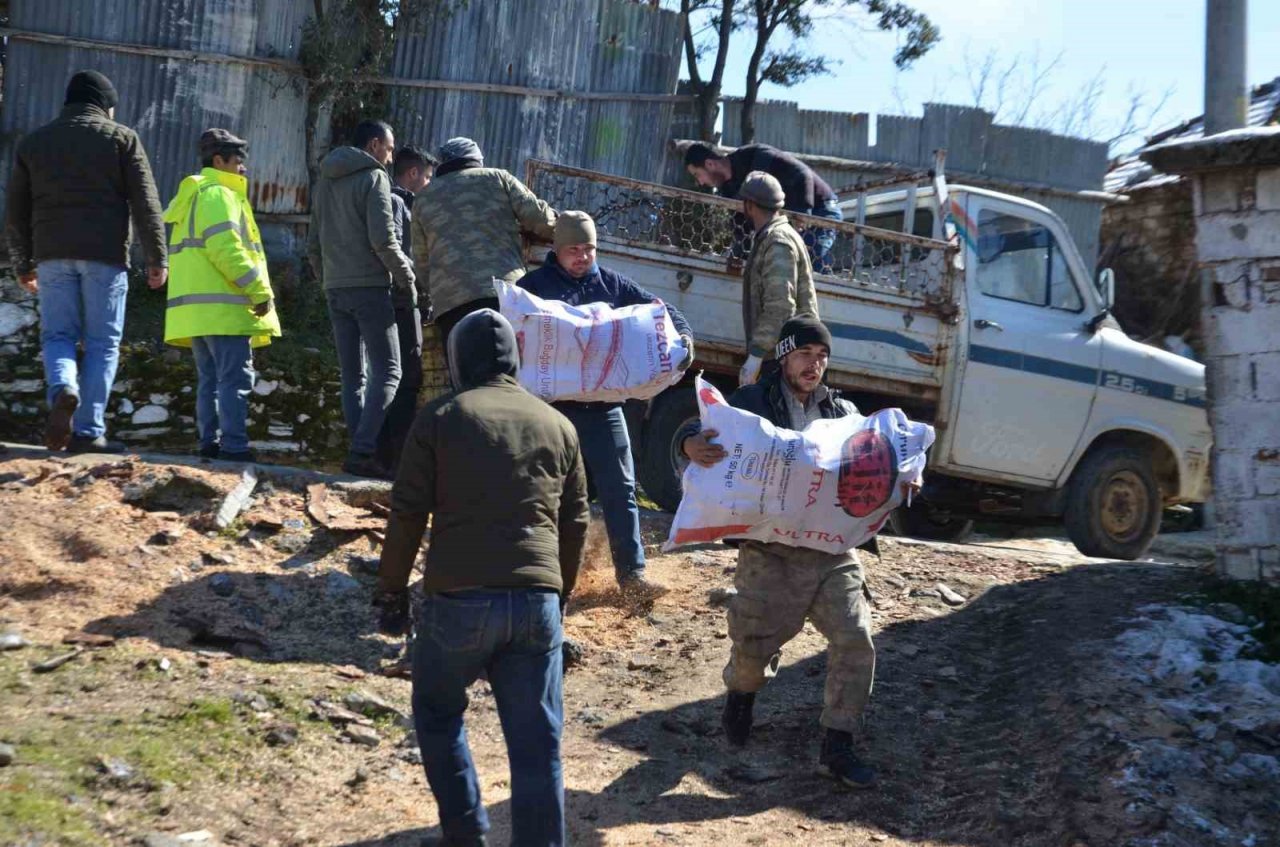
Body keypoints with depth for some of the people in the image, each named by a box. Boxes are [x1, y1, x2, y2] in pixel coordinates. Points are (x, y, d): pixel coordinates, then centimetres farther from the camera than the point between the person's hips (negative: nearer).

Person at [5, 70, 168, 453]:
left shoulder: (33, 142, 15)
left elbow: (16, 211, 15)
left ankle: (62, 389, -22)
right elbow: (145, 203, -3)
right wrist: (157, 258, -2)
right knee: (102, 342, 2)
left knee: (57, 334, 9)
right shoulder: (121, 138, 5)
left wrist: (23, 264, 22)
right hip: (105, 253, -2)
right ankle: (88, 430, -3)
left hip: (53, 254, 3)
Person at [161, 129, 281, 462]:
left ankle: (210, 442, 10)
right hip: (222, 306, -10)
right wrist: (260, 290, -17)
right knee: (236, 378, -12)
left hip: (195, 306, 10)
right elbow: (226, 248, -19)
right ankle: (234, 446, -17)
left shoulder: (194, 197, 25)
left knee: (210, 378, 11)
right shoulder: (218, 194, -7)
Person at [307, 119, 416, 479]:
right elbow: (383, 240, -14)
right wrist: (407, 280, -4)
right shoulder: (374, 178, -6)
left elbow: (313, 243, 18)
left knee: (352, 376, 8)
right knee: (387, 372, -6)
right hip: (369, 287, -7)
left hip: (336, 290, 7)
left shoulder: (325, 182, 17)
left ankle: (361, 451, 3)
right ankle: (364, 451, -17)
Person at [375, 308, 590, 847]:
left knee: (438, 715, 20)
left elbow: (407, 515, -1)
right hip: (536, 601, 2)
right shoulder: (557, 425, 13)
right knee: (536, 742, 7)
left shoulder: (439, 418, 2)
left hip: (458, 599, -2)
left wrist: (391, 593, 8)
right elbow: (575, 524, 16)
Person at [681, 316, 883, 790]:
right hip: (770, 554, -3)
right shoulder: (752, 402, 1)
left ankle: (837, 748, 3)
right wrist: (693, 446, -34)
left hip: (832, 550, 3)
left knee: (855, 643, -7)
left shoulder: (842, 412, 12)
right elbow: (705, 433, -10)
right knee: (753, 648, 3)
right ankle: (742, 692, 40)